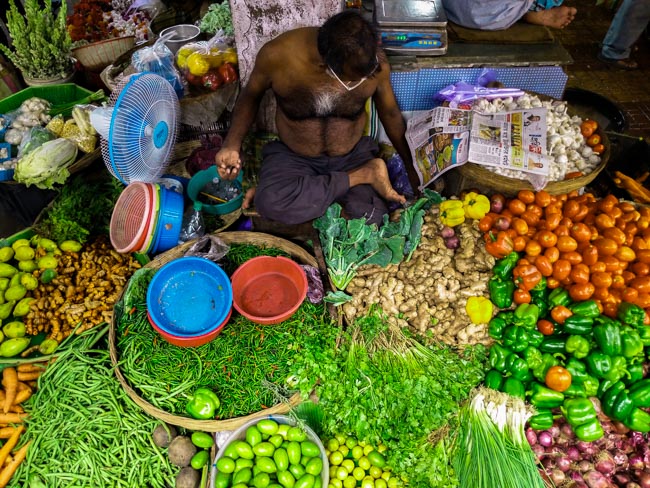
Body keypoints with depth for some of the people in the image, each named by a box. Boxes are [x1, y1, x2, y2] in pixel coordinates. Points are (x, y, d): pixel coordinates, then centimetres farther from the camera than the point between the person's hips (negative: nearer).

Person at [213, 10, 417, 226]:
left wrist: (411, 167, 8)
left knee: (371, 220, -23)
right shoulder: (278, 55, -23)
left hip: (353, 156, 1)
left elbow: (390, 113, 0)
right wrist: (232, 144, -18)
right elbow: (251, 95, -3)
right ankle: (364, 174, -15)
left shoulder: (375, 62, -18)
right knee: (270, 204, -32)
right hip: (292, 156, 0)